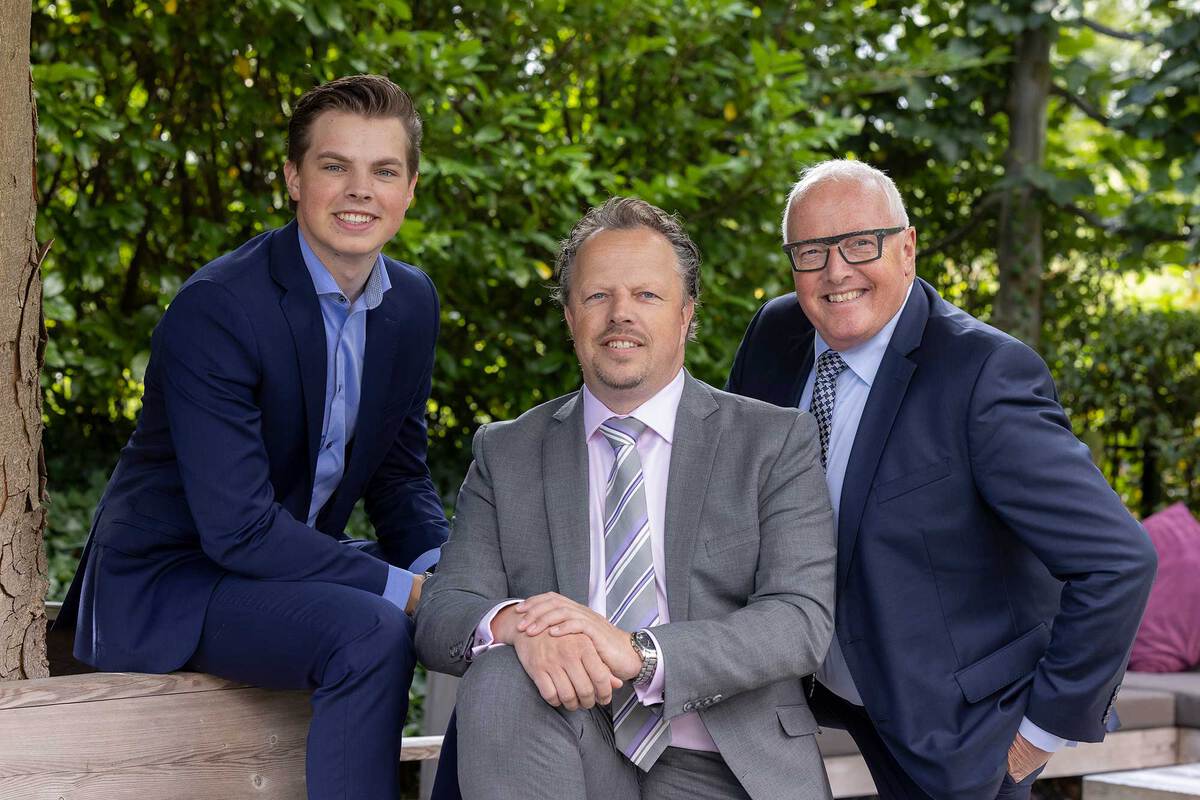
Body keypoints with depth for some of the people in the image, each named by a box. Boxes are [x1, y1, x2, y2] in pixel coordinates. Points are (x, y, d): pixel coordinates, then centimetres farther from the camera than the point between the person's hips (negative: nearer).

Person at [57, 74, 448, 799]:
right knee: (370, 630, -31)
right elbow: (237, 529, -26)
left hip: (290, 567, 8)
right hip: (165, 587, -8)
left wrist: (440, 568, -11)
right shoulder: (215, 310, -22)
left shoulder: (413, 302, 2)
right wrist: (404, 588, -26)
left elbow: (399, 473, 10)